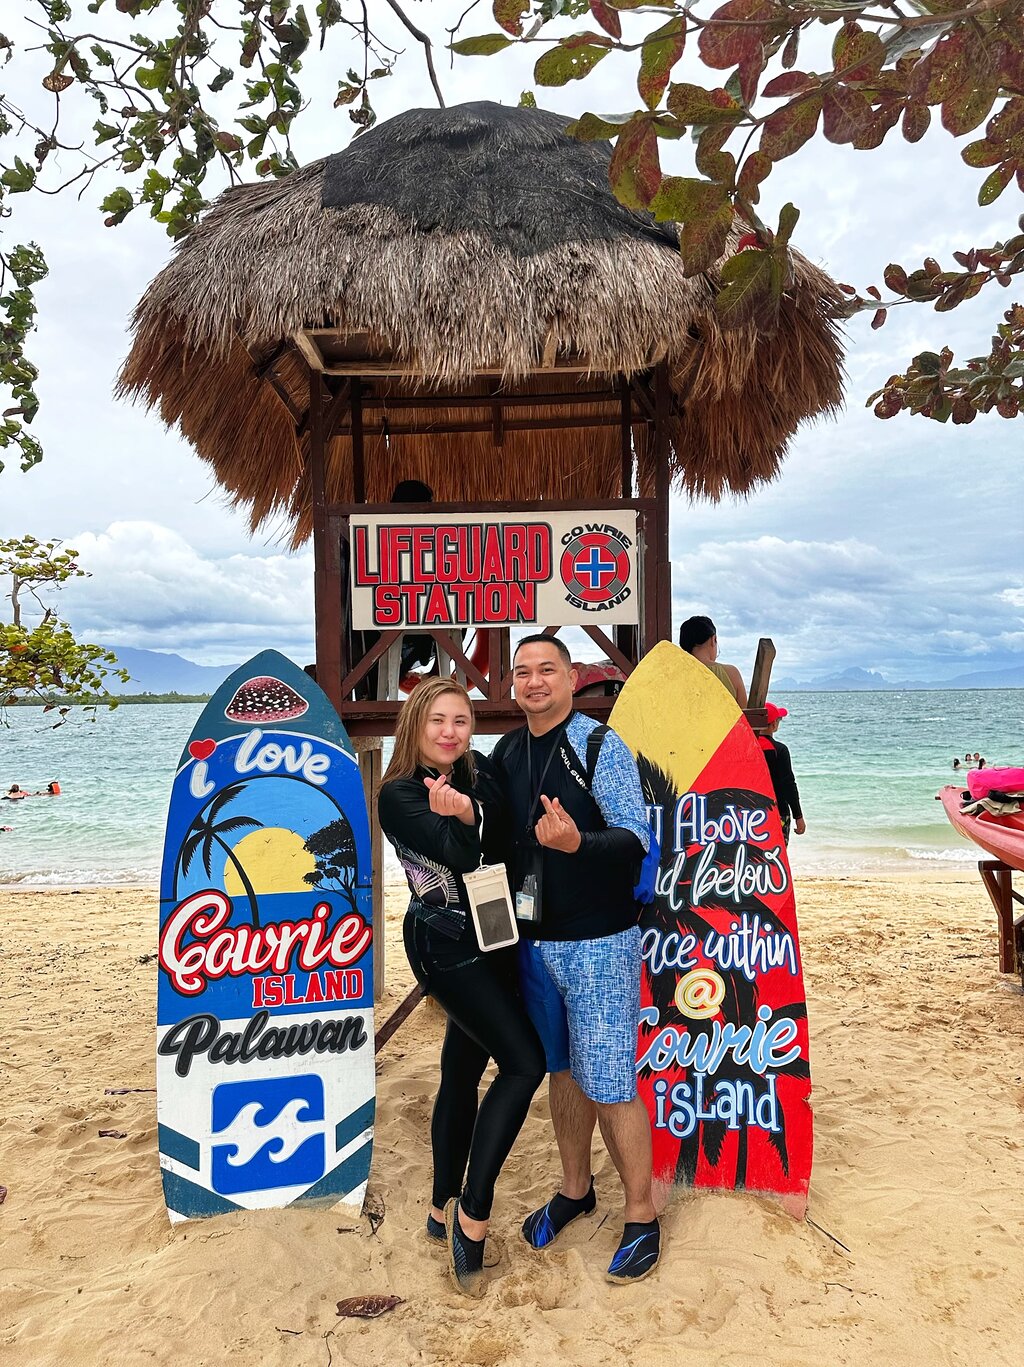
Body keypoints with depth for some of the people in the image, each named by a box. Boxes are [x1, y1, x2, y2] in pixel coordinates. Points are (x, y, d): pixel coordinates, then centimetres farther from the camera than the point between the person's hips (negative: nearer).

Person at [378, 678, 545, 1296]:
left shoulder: (482, 773, 5)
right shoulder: (400, 795, -11)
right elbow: (462, 857, -22)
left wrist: (468, 808, -14)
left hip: (495, 938, 6)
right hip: (448, 947, -6)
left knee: (463, 1071, 15)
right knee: (524, 1063, -14)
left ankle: (444, 1211, 31)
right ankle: (473, 1215, -3)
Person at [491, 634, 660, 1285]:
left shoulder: (600, 746, -12)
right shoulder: (506, 754, 6)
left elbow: (637, 837, -16)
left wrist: (577, 842, -34)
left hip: (598, 941, -6)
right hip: (534, 939, 6)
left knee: (609, 1084, 0)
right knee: (562, 1070, 19)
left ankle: (642, 1217, 19)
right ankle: (576, 1189, 37)